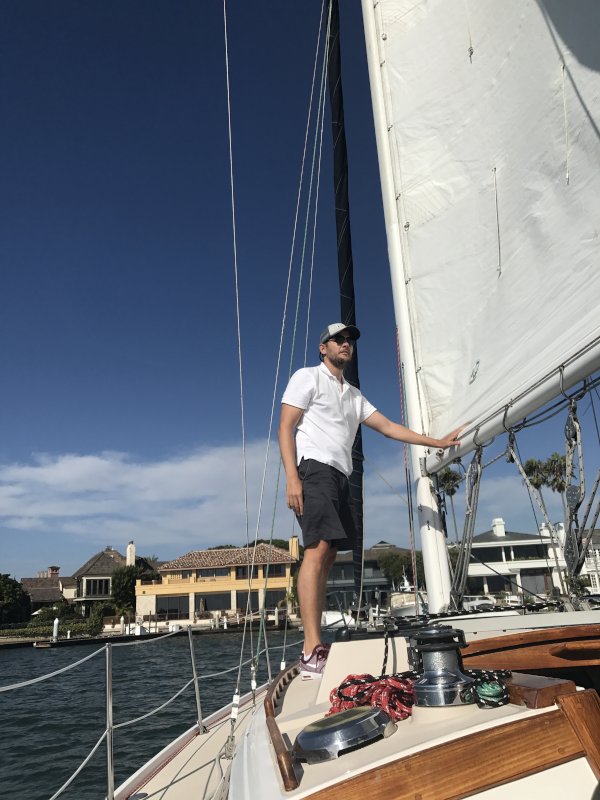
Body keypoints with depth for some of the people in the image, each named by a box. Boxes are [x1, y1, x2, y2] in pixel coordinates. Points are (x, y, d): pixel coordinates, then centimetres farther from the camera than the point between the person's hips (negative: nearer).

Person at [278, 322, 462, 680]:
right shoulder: (307, 377, 6)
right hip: (314, 468, -7)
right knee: (318, 550, -20)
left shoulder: (354, 395, 28)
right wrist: (291, 477, -17)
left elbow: (389, 427, 24)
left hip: (341, 477, 8)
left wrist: (438, 442, 19)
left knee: (328, 557, 1)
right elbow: (286, 427, -3)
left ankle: (317, 649, 2)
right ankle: (312, 651, -24)